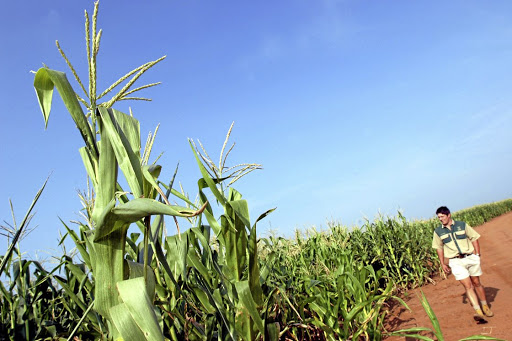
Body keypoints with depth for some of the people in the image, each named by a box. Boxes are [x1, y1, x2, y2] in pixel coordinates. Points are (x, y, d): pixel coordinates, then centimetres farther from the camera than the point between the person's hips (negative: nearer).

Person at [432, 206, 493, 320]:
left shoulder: (462, 225, 0)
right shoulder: (438, 231, 2)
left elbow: (474, 238, 6)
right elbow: (439, 248, 12)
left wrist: (477, 254, -2)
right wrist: (443, 264, 10)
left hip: (471, 258, 0)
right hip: (456, 262, 0)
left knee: (476, 283, 12)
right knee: (468, 286, -10)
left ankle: (485, 307, 32)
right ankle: (478, 311, -13)